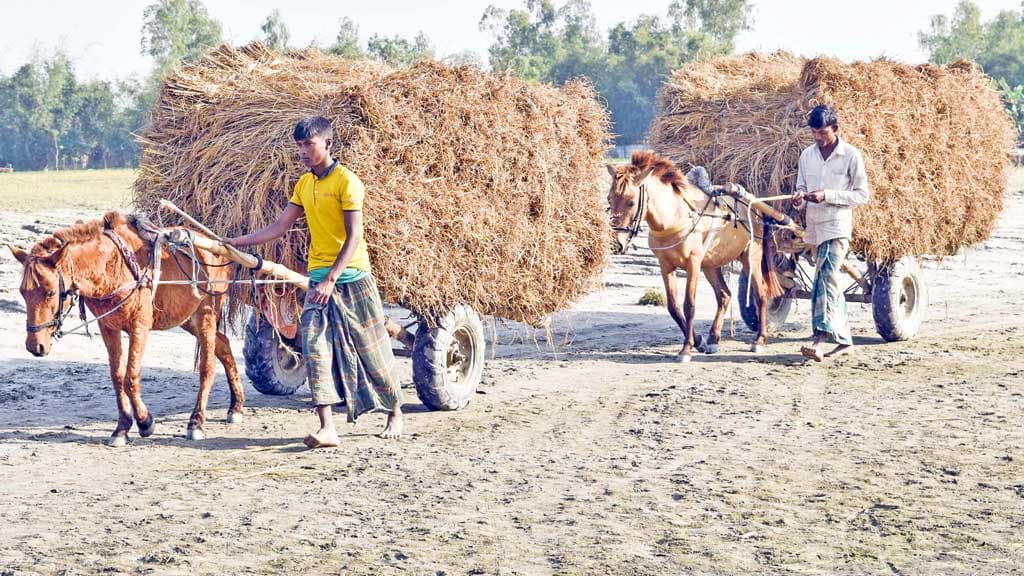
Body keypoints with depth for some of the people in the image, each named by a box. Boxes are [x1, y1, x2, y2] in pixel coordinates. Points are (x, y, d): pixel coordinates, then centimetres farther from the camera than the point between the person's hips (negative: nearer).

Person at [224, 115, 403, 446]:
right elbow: (281, 227, 13)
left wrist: (331, 279, -24)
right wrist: (238, 242, 5)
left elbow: (354, 237, -16)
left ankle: (395, 414, 24)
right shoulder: (304, 184, 11)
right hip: (318, 279, 6)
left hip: (351, 278, -6)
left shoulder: (346, 181, -11)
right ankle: (327, 429, -14)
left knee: (371, 350, 5)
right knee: (315, 348, -9)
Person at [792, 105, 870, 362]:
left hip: (838, 227, -6)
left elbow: (862, 195, -5)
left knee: (827, 279, -19)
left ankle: (820, 339, -28)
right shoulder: (807, 155, 9)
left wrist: (827, 195, -16)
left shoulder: (851, 156, -6)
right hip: (815, 227, 6)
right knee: (831, 283, 11)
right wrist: (800, 199, -6)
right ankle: (844, 340, 18)